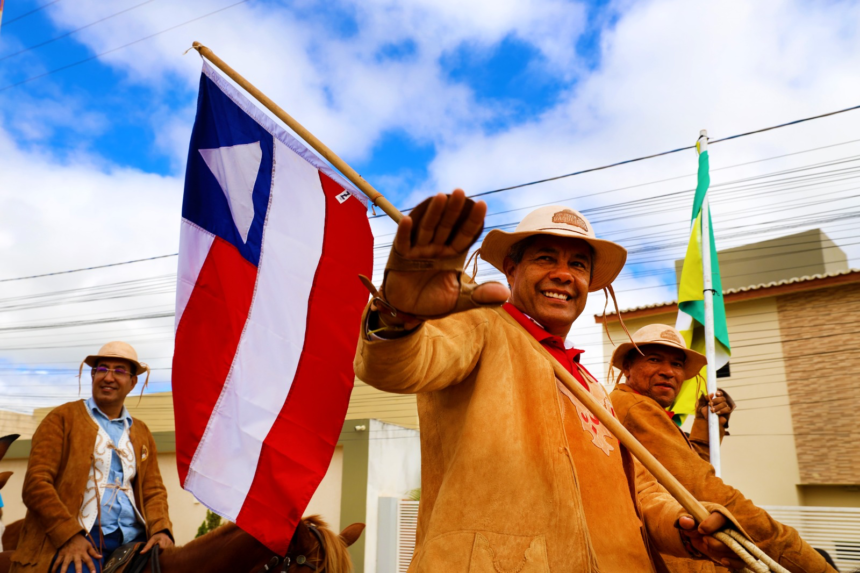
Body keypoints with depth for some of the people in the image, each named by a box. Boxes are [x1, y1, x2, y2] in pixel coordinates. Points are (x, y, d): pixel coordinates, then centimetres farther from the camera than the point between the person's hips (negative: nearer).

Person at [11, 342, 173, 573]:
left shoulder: (142, 433, 19)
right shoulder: (63, 418, 7)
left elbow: (153, 490, 15)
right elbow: (36, 482, -2)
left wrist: (160, 529, -6)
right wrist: (70, 535, -14)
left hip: (132, 542, 4)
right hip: (72, 541, -4)